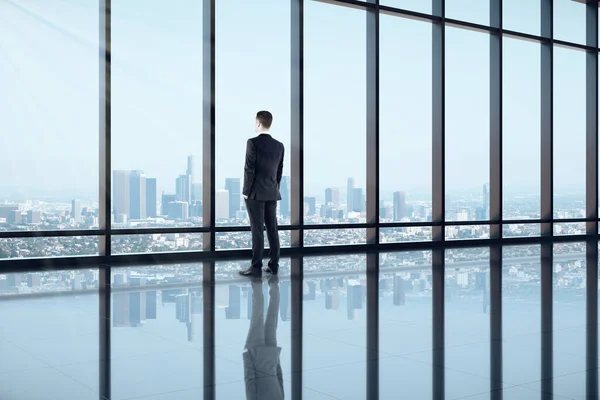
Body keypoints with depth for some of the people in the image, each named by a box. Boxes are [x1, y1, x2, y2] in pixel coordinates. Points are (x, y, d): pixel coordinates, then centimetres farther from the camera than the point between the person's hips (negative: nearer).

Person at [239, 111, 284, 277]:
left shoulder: (253, 142, -12)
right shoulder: (279, 145, 7)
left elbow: (249, 169, -14)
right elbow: (279, 171, 11)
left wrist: (246, 191, -7)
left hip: (255, 193, -6)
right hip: (272, 194, 6)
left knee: (257, 230, -5)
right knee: (272, 229, 8)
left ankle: (256, 267, -3)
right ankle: (273, 265, 12)